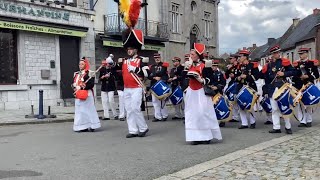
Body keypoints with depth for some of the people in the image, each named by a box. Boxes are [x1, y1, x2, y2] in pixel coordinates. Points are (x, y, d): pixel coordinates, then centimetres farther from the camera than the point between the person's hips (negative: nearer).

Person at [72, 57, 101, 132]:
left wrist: (82, 87, -17)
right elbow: (74, 83, 17)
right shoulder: (76, 74, 17)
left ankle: (92, 126, 4)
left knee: (88, 109, -3)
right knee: (80, 110, 6)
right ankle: (83, 127, 12)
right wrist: (75, 87, -5)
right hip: (78, 95, 7)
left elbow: (91, 84, -14)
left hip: (87, 94, -7)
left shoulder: (89, 73, -5)